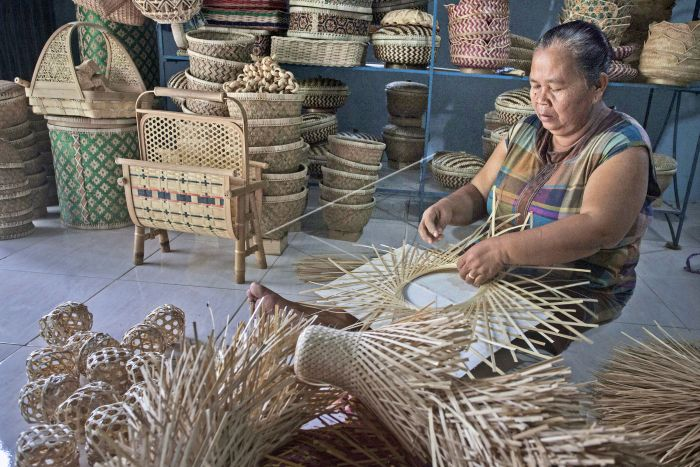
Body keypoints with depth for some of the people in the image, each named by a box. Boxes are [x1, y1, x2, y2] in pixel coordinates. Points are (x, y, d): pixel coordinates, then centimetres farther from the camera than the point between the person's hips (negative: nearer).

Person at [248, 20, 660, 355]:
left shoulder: (623, 147, -14)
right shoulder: (527, 131, 7)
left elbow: (597, 228, -28)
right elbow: (478, 193, 7)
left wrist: (504, 249, -39)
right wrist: (448, 209, -17)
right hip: (502, 266, 7)